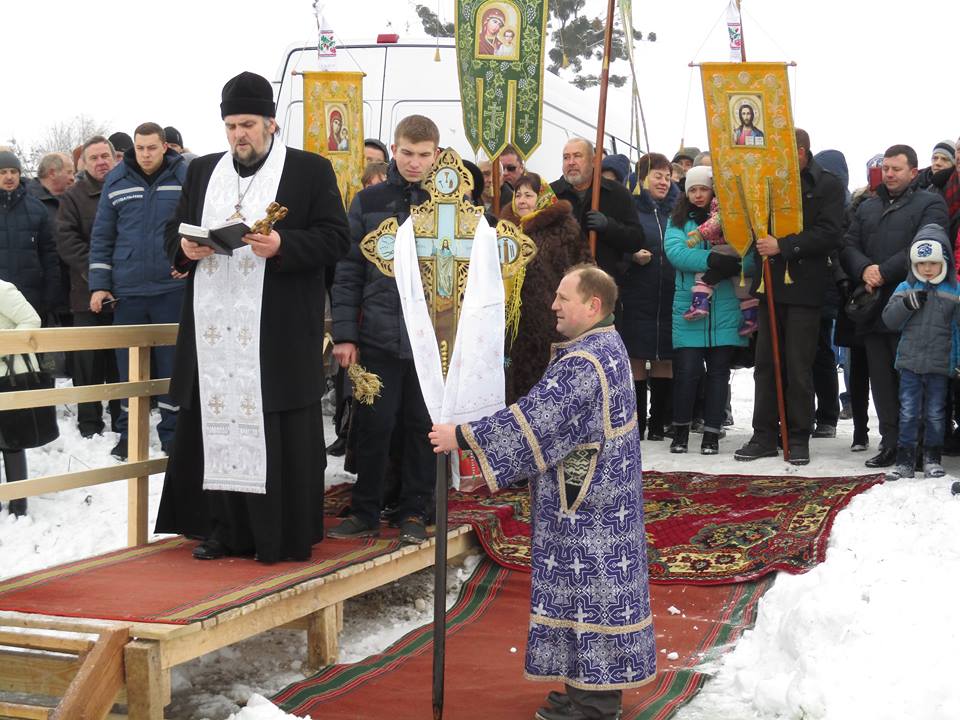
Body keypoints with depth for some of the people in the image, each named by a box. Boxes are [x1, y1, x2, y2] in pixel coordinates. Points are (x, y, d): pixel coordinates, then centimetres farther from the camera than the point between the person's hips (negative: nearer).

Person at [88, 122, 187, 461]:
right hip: (126, 289, 2)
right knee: (129, 363, 9)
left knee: (172, 362, 4)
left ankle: (172, 434, 14)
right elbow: (101, 236, 6)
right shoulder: (116, 181, 4)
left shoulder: (186, 177, -2)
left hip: (172, 287, -2)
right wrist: (99, 284, 1)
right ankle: (128, 433, 19)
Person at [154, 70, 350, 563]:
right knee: (215, 427, 5)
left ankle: (283, 535, 6)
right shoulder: (203, 171, 17)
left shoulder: (310, 170, 3)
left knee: (279, 434, -2)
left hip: (279, 336, -4)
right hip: (213, 332, 4)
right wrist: (185, 247, -4)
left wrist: (283, 246, -18)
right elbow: (174, 231, 20)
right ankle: (222, 528, 15)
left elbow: (335, 239, -2)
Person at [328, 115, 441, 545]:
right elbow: (348, 272, 3)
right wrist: (345, 334, -3)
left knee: (423, 425, 7)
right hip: (378, 336, 0)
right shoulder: (368, 202, 4)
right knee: (375, 425, 4)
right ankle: (365, 513, 17)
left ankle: (414, 512, 19)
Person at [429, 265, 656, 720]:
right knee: (596, 584, 15)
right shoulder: (605, 346, 10)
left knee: (590, 586, -1)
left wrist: (462, 438, -20)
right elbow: (549, 415, 18)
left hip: (587, 506, -10)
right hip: (598, 497, 10)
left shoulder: (583, 363, -23)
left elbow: (534, 418, -25)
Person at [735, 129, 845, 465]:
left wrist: (782, 245, -17)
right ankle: (765, 436, 14)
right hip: (771, 285, 5)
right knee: (766, 365, 6)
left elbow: (828, 234, -12)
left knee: (798, 368, 0)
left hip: (804, 288, -4)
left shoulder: (827, 185, -1)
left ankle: (799, 438, 9)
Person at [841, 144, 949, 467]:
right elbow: (848, 246, 12)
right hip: (873, 306, 6)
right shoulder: (867, 207, 22)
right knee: (881, 377, 6)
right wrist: (864, 269, -9)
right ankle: (890, 442, 11)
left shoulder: (930, 204, 3)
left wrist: (884, 272, -15)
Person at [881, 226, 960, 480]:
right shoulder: (905, 289, 4)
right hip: (909, 362, 1)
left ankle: (932, 458, 19)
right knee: (909, 413, 2)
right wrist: (907, 304, -17)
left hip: (939, 365, -1)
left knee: (935, 413, 8)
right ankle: (905, 460, 7)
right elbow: (889, 319, 0)